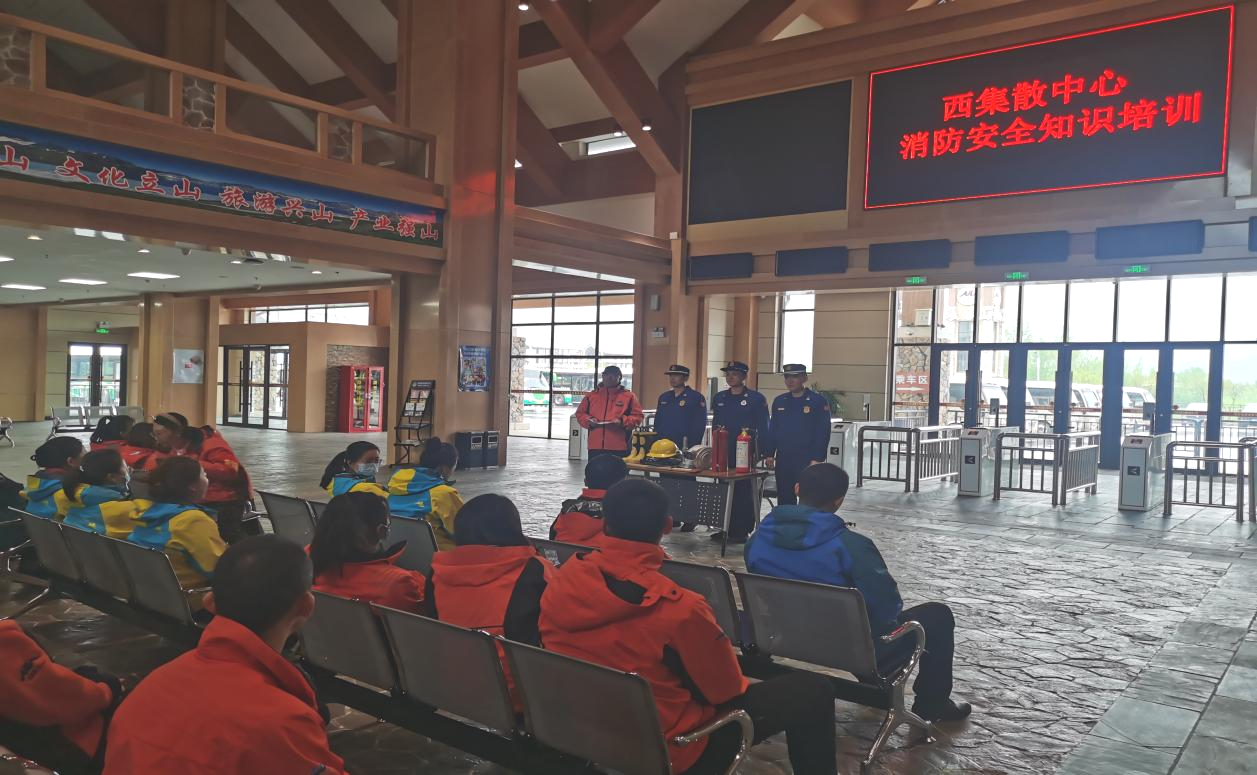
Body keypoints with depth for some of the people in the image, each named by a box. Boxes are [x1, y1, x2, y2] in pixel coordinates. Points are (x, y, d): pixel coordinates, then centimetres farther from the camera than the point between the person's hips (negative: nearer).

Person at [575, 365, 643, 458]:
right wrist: (589, 420, -3)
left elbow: (637, 416, 2)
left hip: (619, 448, -2)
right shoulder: (591, 395, 13)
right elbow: (580, 413, 18)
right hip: (595, 447, 3)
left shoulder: (629, 396, 5)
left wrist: (622, 421, -13)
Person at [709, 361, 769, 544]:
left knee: (743, 491, 0)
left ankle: (742, 531, 6)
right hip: (723, 452, 5)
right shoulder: (719, 398, 12)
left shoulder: (756, 398, -4)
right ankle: (727, 528, 18)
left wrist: (759, 452, -11)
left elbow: (763, 428, -5)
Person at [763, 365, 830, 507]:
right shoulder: (779, 401, 11)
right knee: (784, 501, 10)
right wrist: (769, 454, 6)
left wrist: (817, 459, -13)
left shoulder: (819, 401, -4)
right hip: (783, 462, 5)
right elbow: (772, 430, 14)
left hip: (807, 462, -5)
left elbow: (823, 433, -7)